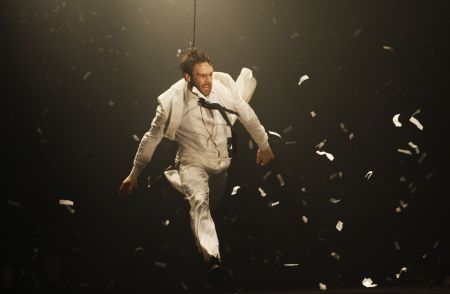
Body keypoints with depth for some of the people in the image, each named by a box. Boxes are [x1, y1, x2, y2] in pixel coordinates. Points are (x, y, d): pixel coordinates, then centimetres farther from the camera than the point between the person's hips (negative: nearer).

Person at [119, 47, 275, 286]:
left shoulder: (224, 84, -13)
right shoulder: (172, 102, -19)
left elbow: (247, 115, 4)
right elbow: (151, 138, -7)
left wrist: (264, 145, 15)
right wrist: (134, 174, 0)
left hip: (223, 161, 4)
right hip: (194, 161, -4)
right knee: (199, 201, -30)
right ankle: (212, 258, -48)